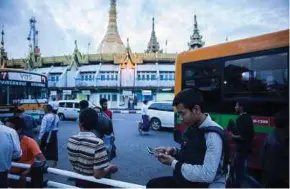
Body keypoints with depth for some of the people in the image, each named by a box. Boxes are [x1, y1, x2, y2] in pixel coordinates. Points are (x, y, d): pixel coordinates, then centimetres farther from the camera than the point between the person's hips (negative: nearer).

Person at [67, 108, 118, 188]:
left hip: (79, 182, 5)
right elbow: (98, 174, -28)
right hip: (94, 184, -5)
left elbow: (73, 163, 4)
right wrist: (111, 168, -11)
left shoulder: (71, 141, -11)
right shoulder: (97, 144, -30)